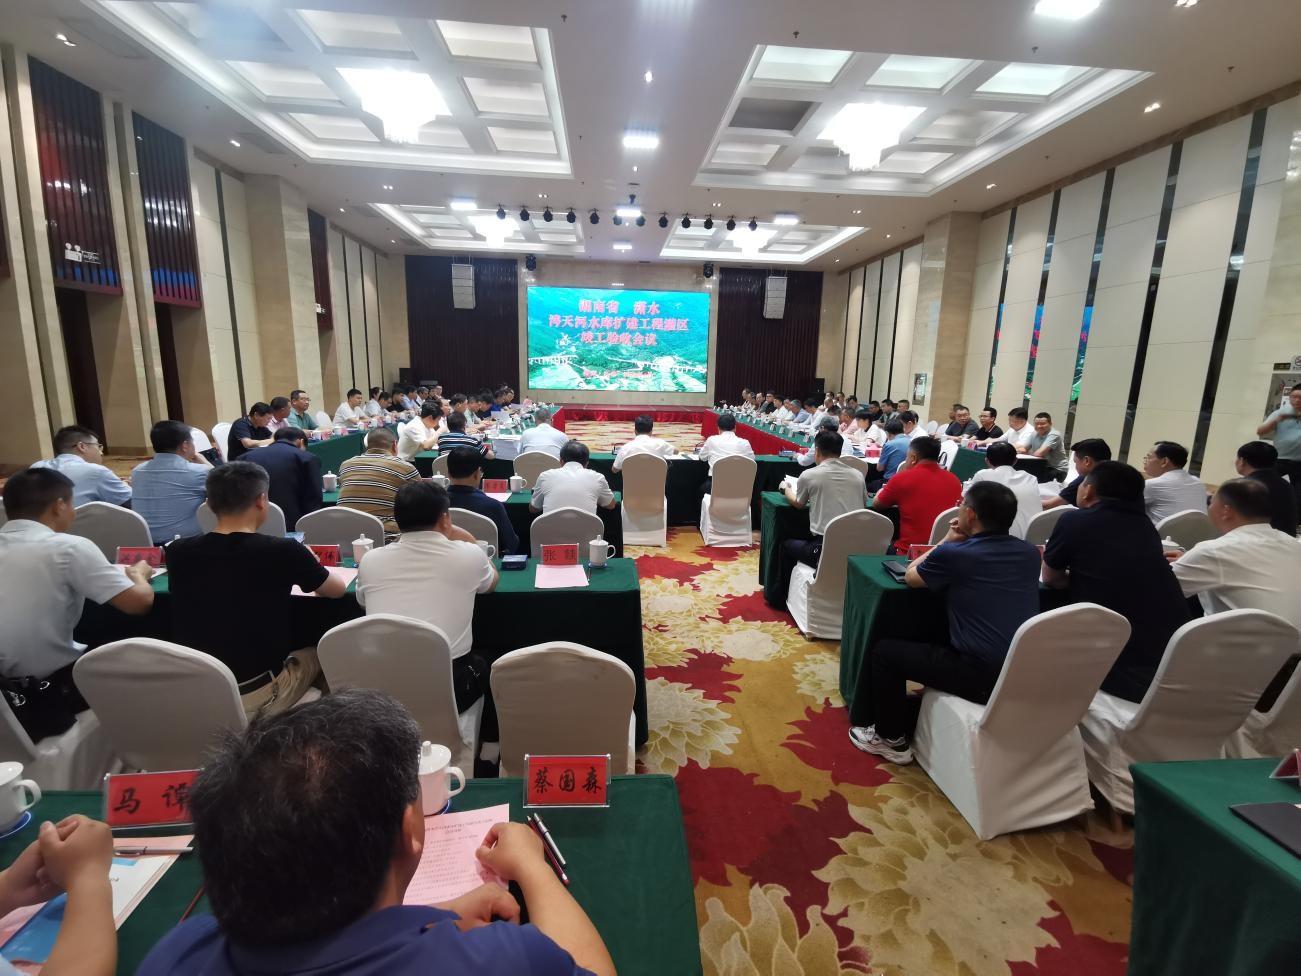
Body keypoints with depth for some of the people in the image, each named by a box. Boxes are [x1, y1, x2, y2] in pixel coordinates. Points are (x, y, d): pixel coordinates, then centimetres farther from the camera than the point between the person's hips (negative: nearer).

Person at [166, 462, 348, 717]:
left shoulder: (178, 552, -6)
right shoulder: (282, 552, -16)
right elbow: (339, 589, 1)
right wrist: (303, 564, 21)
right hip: (256, 695, -4)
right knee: (316, 655, 25)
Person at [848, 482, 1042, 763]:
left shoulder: (952, 554, -13)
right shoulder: (1029, 553, 4)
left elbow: (911, 577, 7)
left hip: (983, 677, -7)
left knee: (883, 651, 10)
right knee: (934, 642, 32)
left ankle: (891, 739, 23)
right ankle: (912, 719, 45)